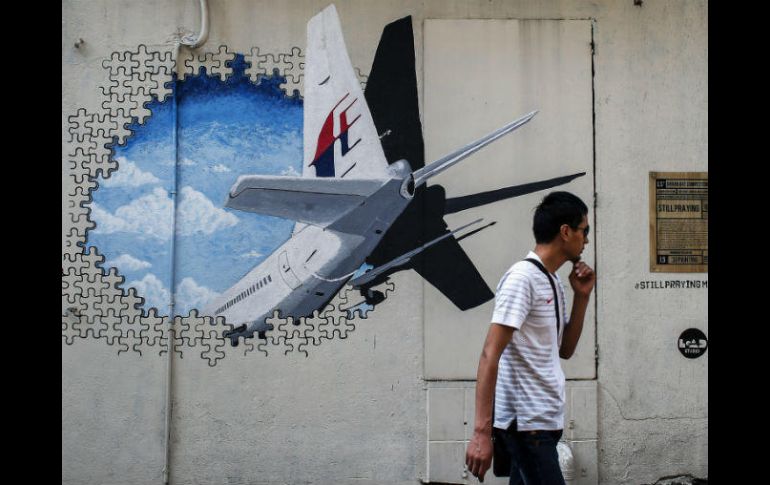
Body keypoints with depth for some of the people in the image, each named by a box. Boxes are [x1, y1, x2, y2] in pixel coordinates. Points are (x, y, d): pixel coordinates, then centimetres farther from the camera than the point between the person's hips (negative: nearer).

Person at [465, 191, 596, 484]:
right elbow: (490, 355, -21)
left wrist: (582, 297, 9)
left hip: (543, 422, 9)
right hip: (526, 425, -9)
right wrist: (482, 432, -27)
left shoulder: (552, 283, 13)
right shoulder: (522, 278, -15)